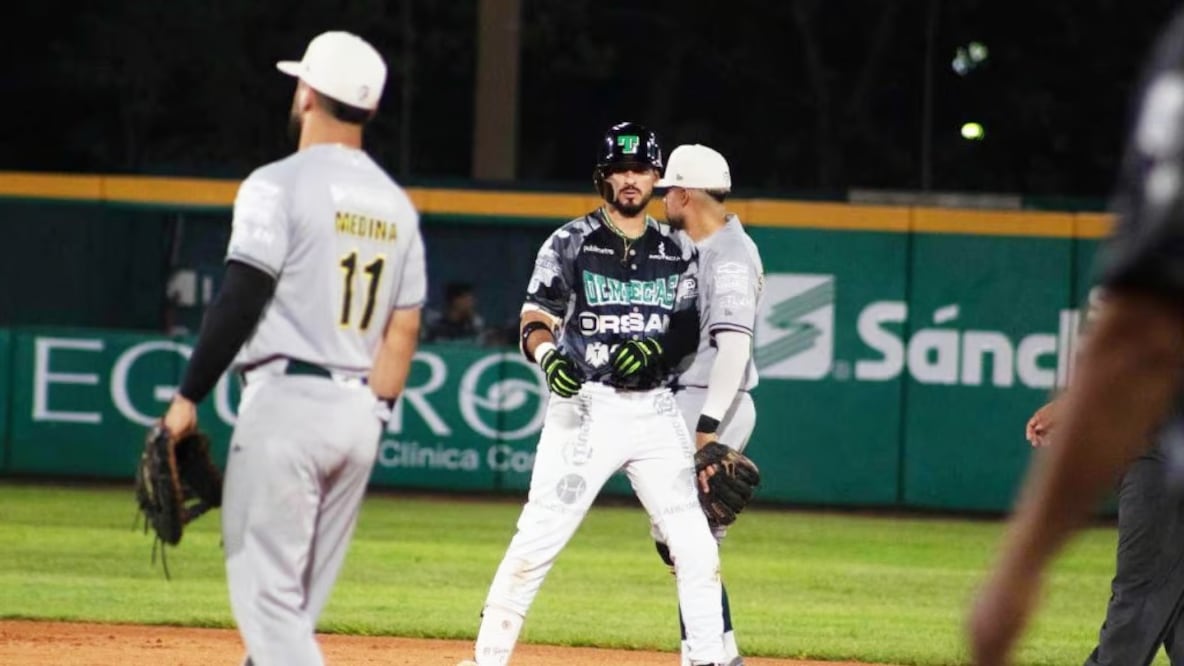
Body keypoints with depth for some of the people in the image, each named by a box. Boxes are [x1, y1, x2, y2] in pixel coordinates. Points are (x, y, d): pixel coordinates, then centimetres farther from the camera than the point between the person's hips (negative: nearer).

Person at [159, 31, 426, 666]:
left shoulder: (279, 185, -8)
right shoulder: (396, 203, 13)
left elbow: (240, 301, -13)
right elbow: (403, 330, 12)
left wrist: (188, 396, -8)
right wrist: (371, 418, 16)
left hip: (286, 401, -7)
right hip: (359, 412, 7)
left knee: (267, 596, -8)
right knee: (294, 604, 13)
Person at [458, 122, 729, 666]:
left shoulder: (678, 252, 11)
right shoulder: (571, 243, 1)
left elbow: (689, 334, 10)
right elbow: (536, 321, -3)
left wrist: (656, 349, -12)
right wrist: (549, 356, -25)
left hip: (655, 410, 3)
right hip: (585, 407, -3)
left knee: (695, 548, -1)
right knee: (536, 540, -9)